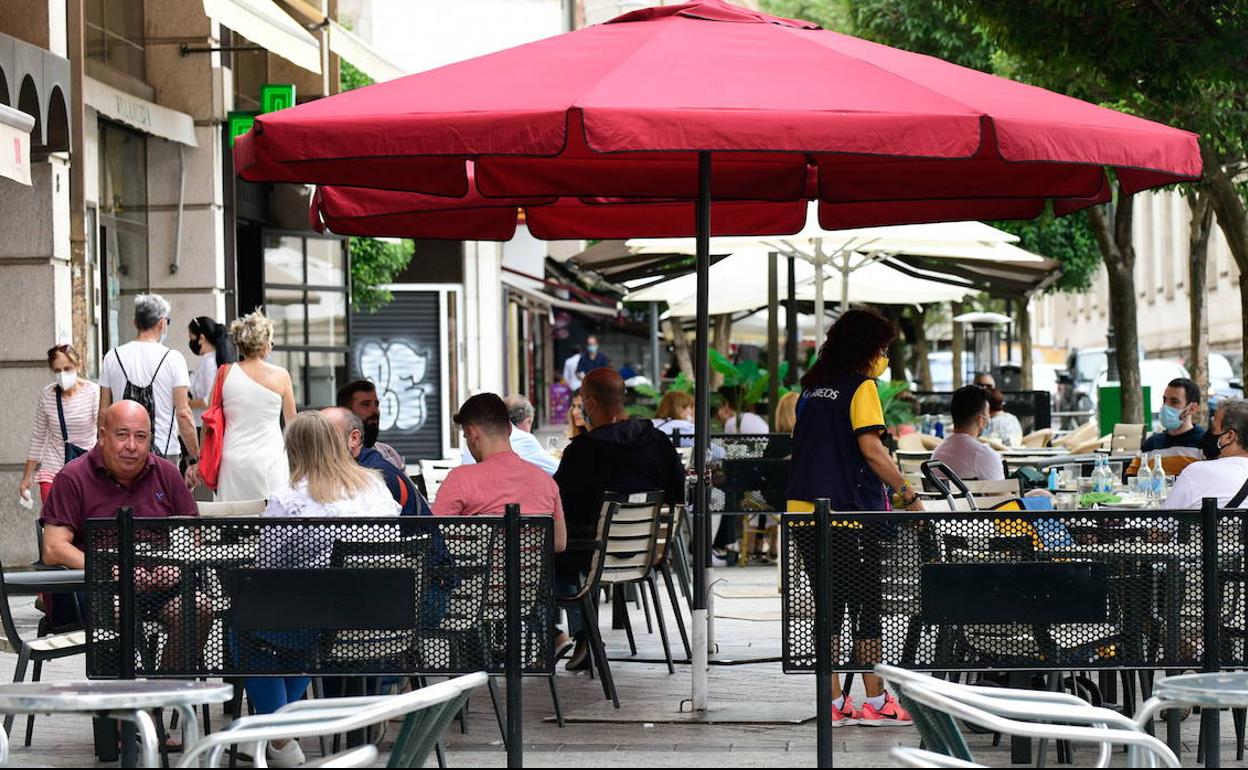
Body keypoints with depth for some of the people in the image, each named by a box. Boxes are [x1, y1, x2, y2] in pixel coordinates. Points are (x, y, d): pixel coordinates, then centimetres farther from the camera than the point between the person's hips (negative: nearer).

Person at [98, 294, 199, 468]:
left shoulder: (112, 357, 5)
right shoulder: (172, 359, -4)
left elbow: (103, 412, 8)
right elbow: (183, 414, -7)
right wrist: (194, 458, -1)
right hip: (164, 454, -3)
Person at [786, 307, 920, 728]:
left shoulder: (812, 388, 15)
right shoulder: (861, 387, -8)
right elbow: (871, 448, -18)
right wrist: (908, 495, -13)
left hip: (806, 510, 7)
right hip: (849, 515, -7)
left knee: (829, 606, 10)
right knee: (868, 606, 2)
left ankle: (834, 703, 10)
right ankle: (876, 703, 5)